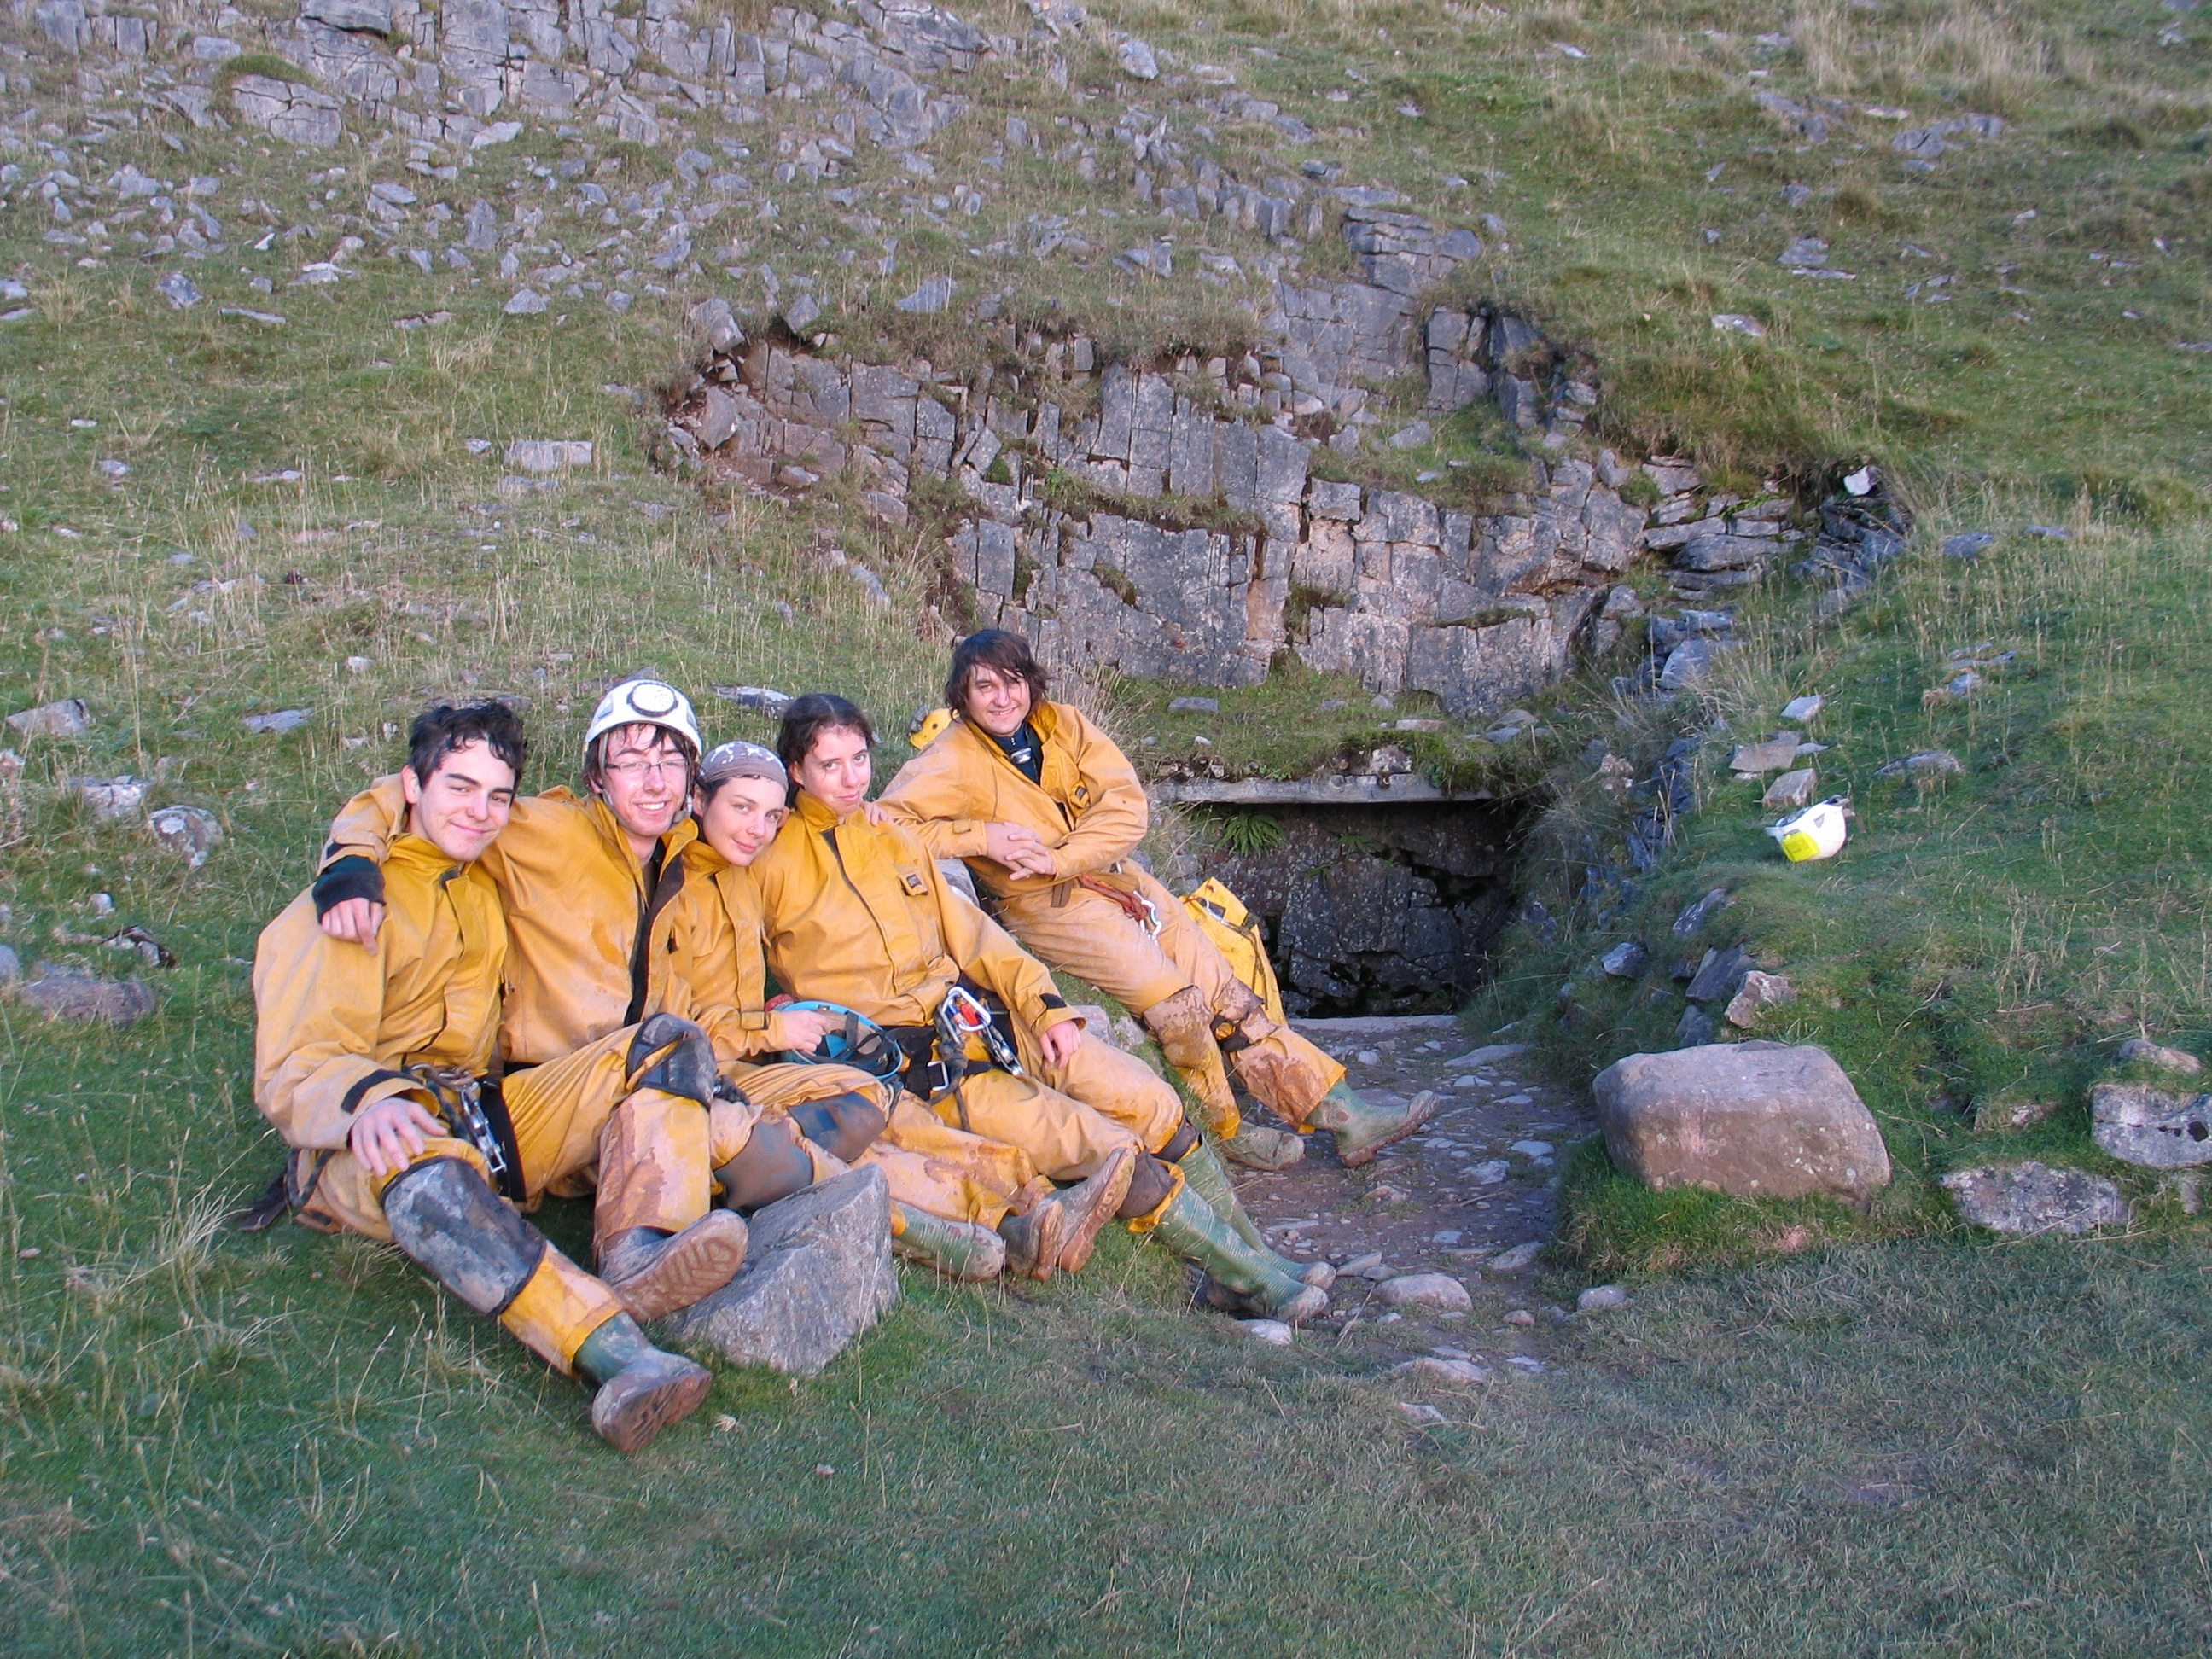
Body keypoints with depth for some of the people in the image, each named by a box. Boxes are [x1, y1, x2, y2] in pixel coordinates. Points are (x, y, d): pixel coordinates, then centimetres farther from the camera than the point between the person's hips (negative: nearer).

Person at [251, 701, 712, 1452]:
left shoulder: (486, 887, 17)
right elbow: (292, 1071, -15)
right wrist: (365, 1100, -36)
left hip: (478, 1119, 7)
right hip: (357, 1146, -7)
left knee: (657, 1050, -10)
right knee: (423, 1163, -42)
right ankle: (618, 1355, -61)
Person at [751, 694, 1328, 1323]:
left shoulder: (894, 841, 15)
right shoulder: (772, 864, -4)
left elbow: (966, 933, 14)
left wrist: (1042, 1004, 2)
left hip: (982, 1016, 7)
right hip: (910, 1055, -7)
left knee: (1151, 1100, -5)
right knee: (1104, 1147, -17)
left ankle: (1256, 1257, 4)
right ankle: (1249, 1278, -8)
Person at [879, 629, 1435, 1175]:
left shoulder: (1063, 724, 2)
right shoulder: (952, 763, -11)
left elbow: (1126, 808, -4)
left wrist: (1057, 858, -18)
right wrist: (981, 837, -26)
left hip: (1114, 876, 5)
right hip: (1044, 906, -5)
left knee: (1224, 988, -2)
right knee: (1176, 1001, -21)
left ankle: (1340, 1114, 1)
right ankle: (1224, 1130, 0)